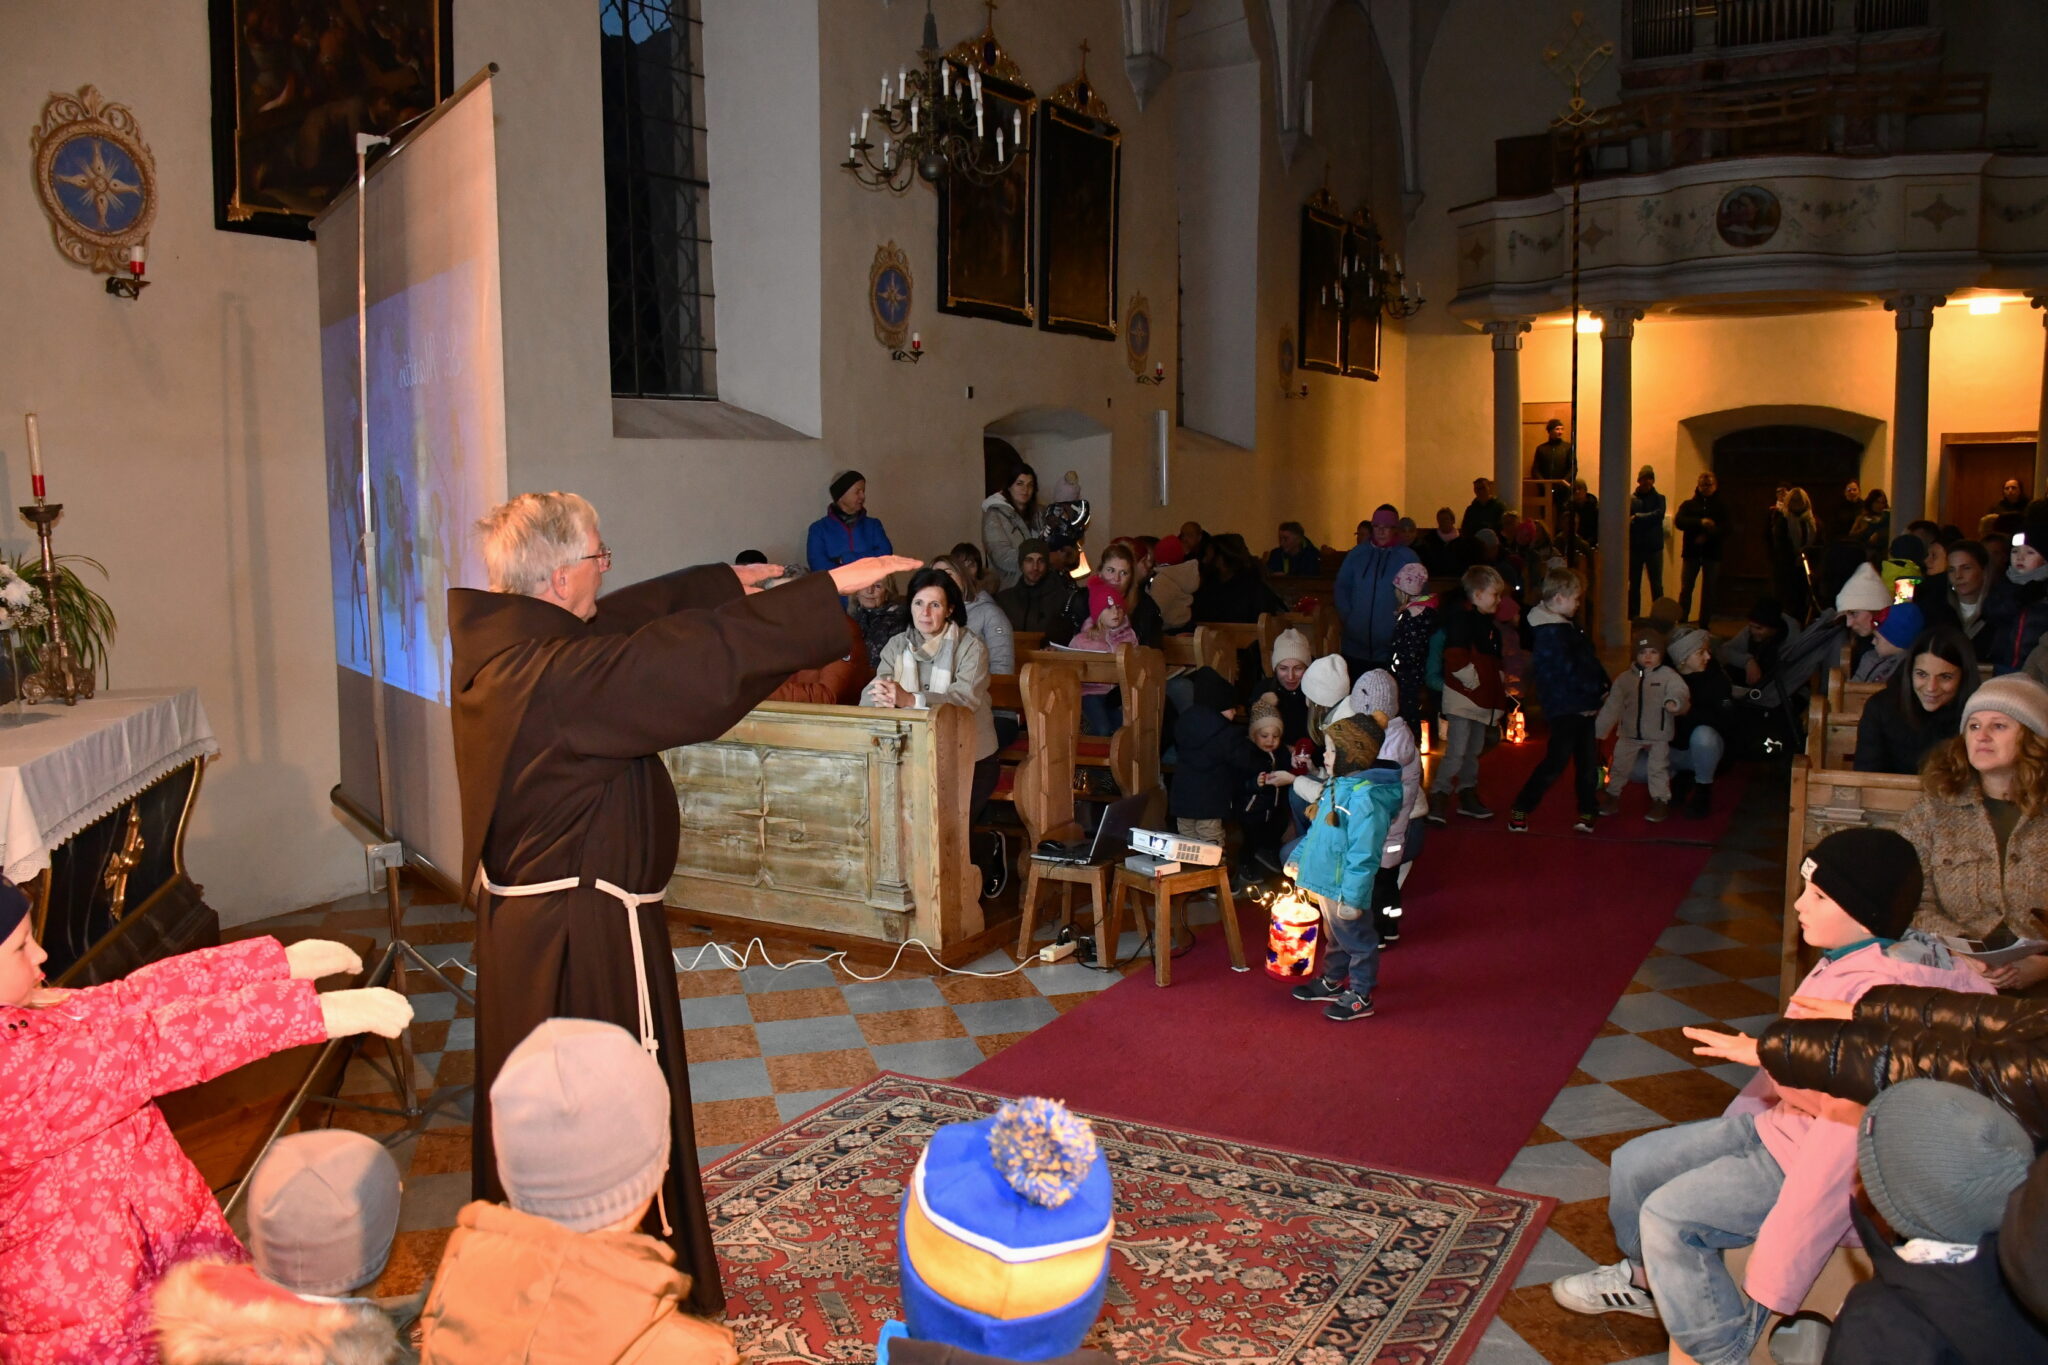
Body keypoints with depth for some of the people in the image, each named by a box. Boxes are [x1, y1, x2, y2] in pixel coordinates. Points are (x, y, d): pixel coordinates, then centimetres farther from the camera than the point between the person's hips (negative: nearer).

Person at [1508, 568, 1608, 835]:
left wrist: (1602, 686, 5)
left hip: (1582, 706, 10)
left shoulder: (1567, 626, 13)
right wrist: (1598, 689, -12)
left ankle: (1588, 811, 22)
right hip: (1564, 708, -10)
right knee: (1557, 761, -7)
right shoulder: (1551, 633, -19)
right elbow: (1569, 671, -22)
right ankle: (1519, 810, 1)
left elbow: (1588, 659, 17)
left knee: (1588, 760, 13)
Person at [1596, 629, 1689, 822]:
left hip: (1658, 734, -3)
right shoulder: (1624, 678, -1)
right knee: (1620, 766, 11)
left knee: (1658, 768, 3)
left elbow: (1679, 690, -30)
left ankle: (1661, 800, 17)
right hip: (1629, 734, 3)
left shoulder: (1667, 675, -11)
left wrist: (1674, 701, -55)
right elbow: (1611, 706, 3)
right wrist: (1598, 730, 3)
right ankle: (1612, 796, 27)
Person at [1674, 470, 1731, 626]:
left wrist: (1708, 536, -21)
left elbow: (1727, 527, -6)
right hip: (1691, 552, 0)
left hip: (1712, 553, 0)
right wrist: (1700, 522, -24)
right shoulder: (1689, 504, 8)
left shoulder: (1722, 505, 7)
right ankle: (1681, 624, 1)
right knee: (1685, 589, -3)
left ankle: (1704, 626, 11)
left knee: (1709, 592, 4)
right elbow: (1678, 521, -9)